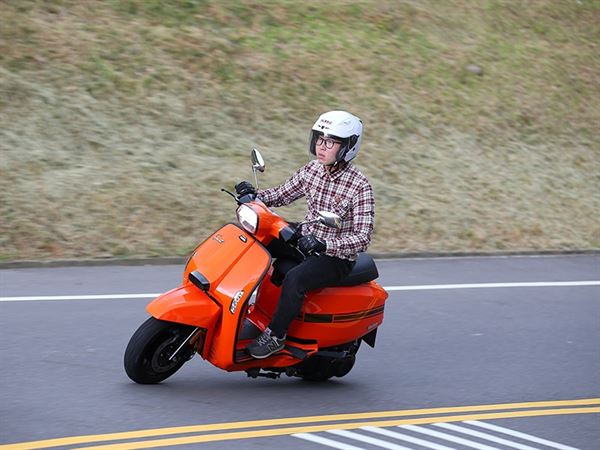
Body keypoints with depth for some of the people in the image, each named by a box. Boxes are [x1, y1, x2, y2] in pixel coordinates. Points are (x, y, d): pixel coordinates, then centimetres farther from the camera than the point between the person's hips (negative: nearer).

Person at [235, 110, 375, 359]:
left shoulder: (360, 187, -18)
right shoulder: (311, 171, 2)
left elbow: (363, 237, -22)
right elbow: (282, 194, 15)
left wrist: (324, 244, -35)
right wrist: (254, 195, -6)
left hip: (336, 258, -7)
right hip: (304, 245, 7)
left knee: (294, 279, -34)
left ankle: (275, 336, -21)